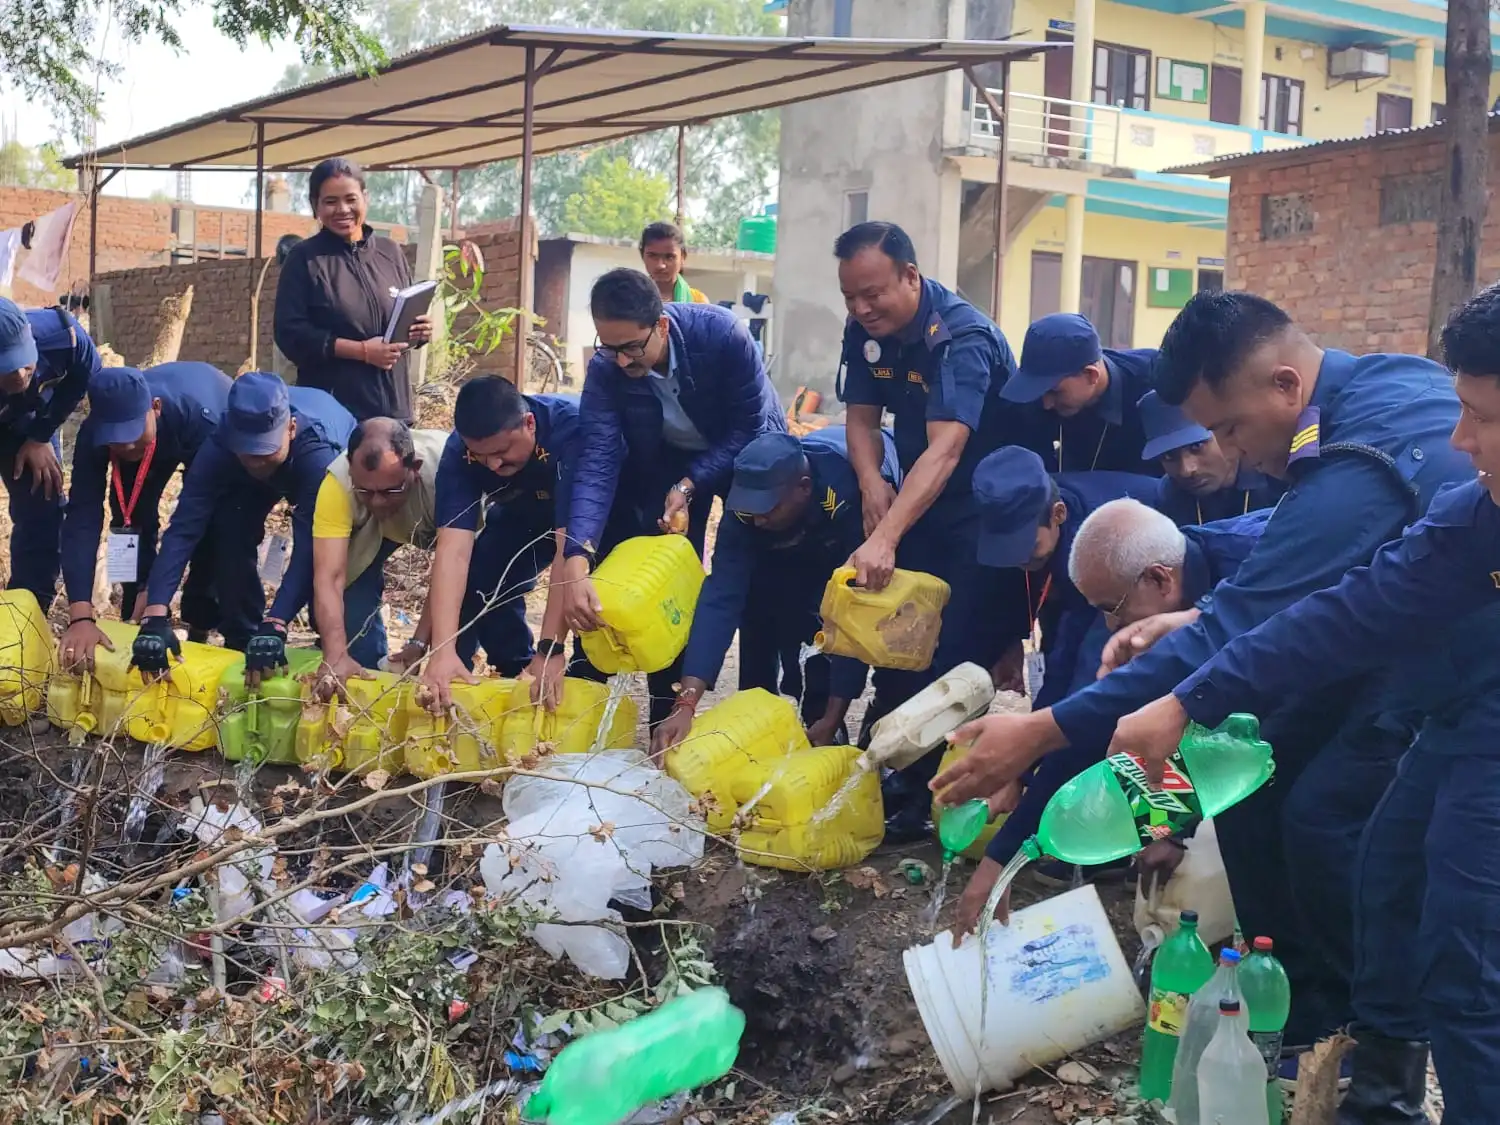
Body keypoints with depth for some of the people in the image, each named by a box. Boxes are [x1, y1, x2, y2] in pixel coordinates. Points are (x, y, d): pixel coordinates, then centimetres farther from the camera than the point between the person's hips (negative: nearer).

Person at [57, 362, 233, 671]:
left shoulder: (201, 417, -46)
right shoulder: (93, 434, -37)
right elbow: (82, 518, -41)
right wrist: (81, 616, -51)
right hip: (158, 440, 3)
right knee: (132, 521, -13)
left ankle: (199, 630, -5)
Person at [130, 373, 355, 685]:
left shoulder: (318, 449, -47)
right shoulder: (219, 448, -38)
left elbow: (309, 546, -50)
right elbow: (183, 529, -41)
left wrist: (275, 625, -61)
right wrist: (155, 616, -53)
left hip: (335, 473, -2)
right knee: (231, 533, -20)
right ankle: (242, 640, -2)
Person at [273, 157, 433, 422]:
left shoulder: (391, 252, 11)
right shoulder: (304, 258, -1)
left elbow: (408, 317, 20)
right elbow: (290, 333, -8)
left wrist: (419, 330, -5)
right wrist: (362, 351, -16)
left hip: (392, 405, 4)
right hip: (330, 408, -4)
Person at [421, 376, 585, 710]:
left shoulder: (571, 428, -41)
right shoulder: (459, 451, -29)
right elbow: (454, 550, -37)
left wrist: (551, 649, -49)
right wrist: (443, 651, -48)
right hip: (526, 514, 4)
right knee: (481, 575, -15)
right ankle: (520, 676, 6)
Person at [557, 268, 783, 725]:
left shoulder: (721, 334, -34)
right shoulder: (605, 368, -27)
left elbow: (750, 427, -24)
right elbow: (597, 462, -33)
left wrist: (690, 485, -32)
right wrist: (576, 563, -46)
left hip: (746, 449, -2)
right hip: (665, 460, 2)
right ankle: (667, 714, 9)